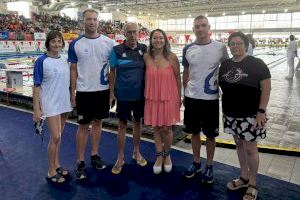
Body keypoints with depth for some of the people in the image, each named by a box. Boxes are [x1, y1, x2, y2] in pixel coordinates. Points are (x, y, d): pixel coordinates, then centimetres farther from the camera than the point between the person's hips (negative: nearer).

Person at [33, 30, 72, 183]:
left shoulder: (65, 60, 5)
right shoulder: (41, 61, -10)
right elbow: (37, 86, -10)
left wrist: (71, 100, 14)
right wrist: (36, 109, -12)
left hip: (64, 103, 5)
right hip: (50, 104, -5)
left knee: (58, 137, 14)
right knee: (55, 137, -5)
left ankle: (56, 164, 29)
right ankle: (51, 171, 11)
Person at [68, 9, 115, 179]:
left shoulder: (109, 43, -1)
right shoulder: (76, 44, -3)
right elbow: (73, 70, 0)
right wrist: (72, 92, -1)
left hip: (103, 90, 2)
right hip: (84, 91, -1)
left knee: (98, 122, 13)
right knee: (84, 126, 4)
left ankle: (95, 155, 29)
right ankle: (81, 162, 16)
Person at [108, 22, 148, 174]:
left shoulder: (144, 49, 1)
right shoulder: (117, 50, -6)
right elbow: (112, 72, -1)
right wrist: (111, 92, -4)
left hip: (140, 93, 3)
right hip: (123, 94, -2)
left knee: (138, 122, 14)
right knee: (122, 125, 5)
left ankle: (136, 152, 33)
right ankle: (120, 158, 19)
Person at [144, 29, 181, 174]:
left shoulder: (172, 57, -7)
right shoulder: (146, 57, -1)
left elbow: (178, 78, 0)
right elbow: (145, 78, 7)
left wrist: (179, 98, 2)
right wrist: (145, 96, 7)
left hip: (169, 98, -2)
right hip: (152, 98, 2)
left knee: (166, 129, 6)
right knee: (156, 128, 11)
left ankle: (167, 155, 31)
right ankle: (159, 157, 29)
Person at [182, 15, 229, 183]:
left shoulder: (220, 47, -7)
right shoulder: (188, 49, 1)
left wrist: (220, 82, -4)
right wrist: (185, 92, 11)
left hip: (211, 98, -2)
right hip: (191, 98, 3)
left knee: (210, 134, 9)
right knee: (195, 132, 14)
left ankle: (209, 167, 28)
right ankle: (196, 163, 33)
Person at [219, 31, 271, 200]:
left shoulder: (256, 63, -9)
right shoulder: (225, 65, 6)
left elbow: (266, 87, -10)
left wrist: (261, 111, -16)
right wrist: (225, 109, 9)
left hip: (250, 115, -5)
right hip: (231, 114, 5)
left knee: (250, 149, 3)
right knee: (239, 145, 16)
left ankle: (252, 185, 22)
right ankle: (244, 177, 34)